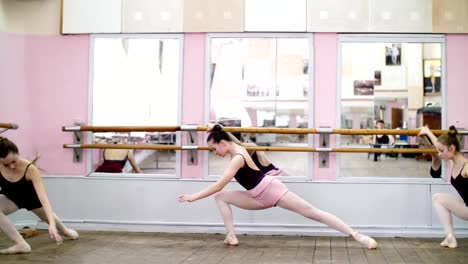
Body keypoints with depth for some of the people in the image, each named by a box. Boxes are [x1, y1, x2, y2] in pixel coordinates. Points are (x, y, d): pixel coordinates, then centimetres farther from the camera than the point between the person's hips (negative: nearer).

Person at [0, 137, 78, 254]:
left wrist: (52, 224, -54)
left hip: (31, 197, -1)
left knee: (48, 217, 26)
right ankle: (21, 244, -21)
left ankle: (64, 230, 61)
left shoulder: (30, 169, -40)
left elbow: (43, 198, -45)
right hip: (10, 198, 1)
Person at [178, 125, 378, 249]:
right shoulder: (236, 149, 7)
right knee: (221, 198, 4)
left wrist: (193, 197, -22)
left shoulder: (237, 158, -22)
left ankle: (356, 235, -8)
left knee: (313, 213, -8)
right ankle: (231, 237, 1)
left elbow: (219, 185, -27)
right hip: (261, 198, 10)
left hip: (272, 190, -10)